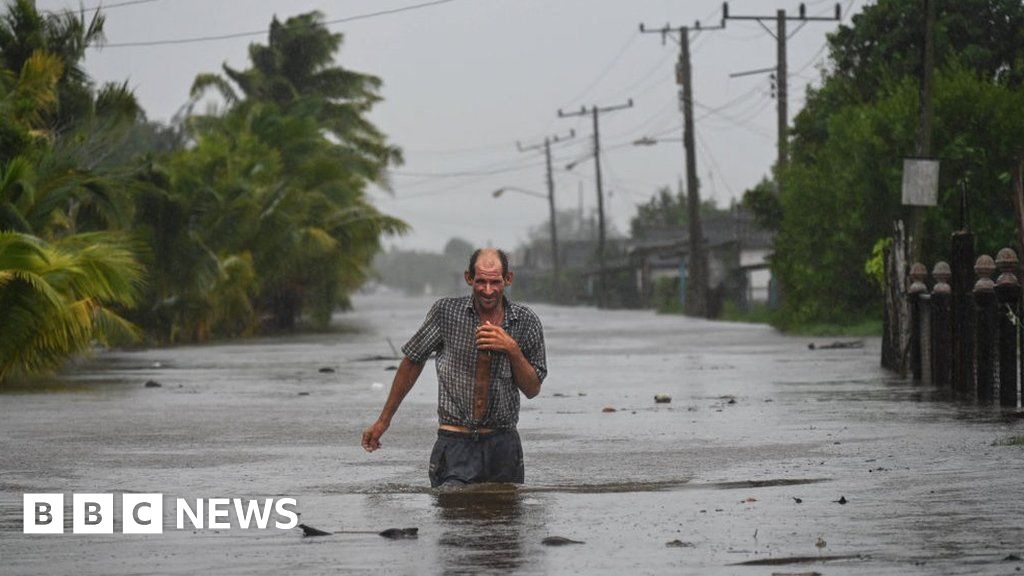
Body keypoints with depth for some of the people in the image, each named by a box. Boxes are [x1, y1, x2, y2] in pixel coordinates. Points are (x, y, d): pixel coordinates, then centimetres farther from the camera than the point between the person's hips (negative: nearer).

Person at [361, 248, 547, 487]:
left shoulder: (525, 322, 1)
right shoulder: (446, 312, -3)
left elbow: (532, 389, 5)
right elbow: (413, 362, 9)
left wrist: (512, 349, -12)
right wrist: (383, 420, 12)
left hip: (503, 443, 2)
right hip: (455, 443, -2)